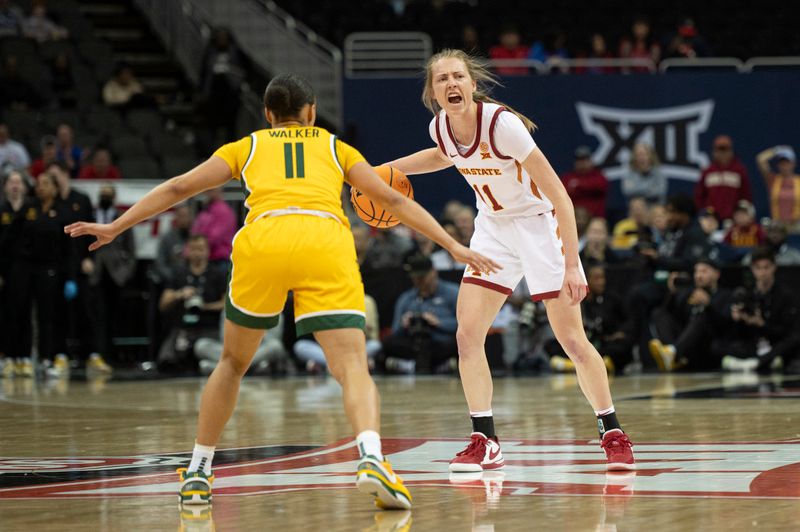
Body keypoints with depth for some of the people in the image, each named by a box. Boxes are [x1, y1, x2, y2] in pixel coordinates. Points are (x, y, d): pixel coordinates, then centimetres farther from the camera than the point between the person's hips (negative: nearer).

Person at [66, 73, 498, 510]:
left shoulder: (247, 147, 29)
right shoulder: (335, 148, 30)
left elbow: (180, 187, 26)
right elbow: (393, 201, 28)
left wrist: (116, 227, 32)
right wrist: (454, 247, 33)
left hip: (262, 242, 1)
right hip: (326, 244, -1)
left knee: (233, 362, 22)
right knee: (353, 368, -8)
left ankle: (197, 474, 23)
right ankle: (371, 458, -36)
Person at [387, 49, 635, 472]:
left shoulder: (502, 123, -28)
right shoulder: (440, 128, -10)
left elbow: (559, 196, -26)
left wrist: (572, 266, -30)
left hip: (540, 224, -6)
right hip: (493, 230, 6)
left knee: (572, 341, -6)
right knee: (467, 334, -8)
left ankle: (612, 434, 11)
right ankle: (484, 442, -1)